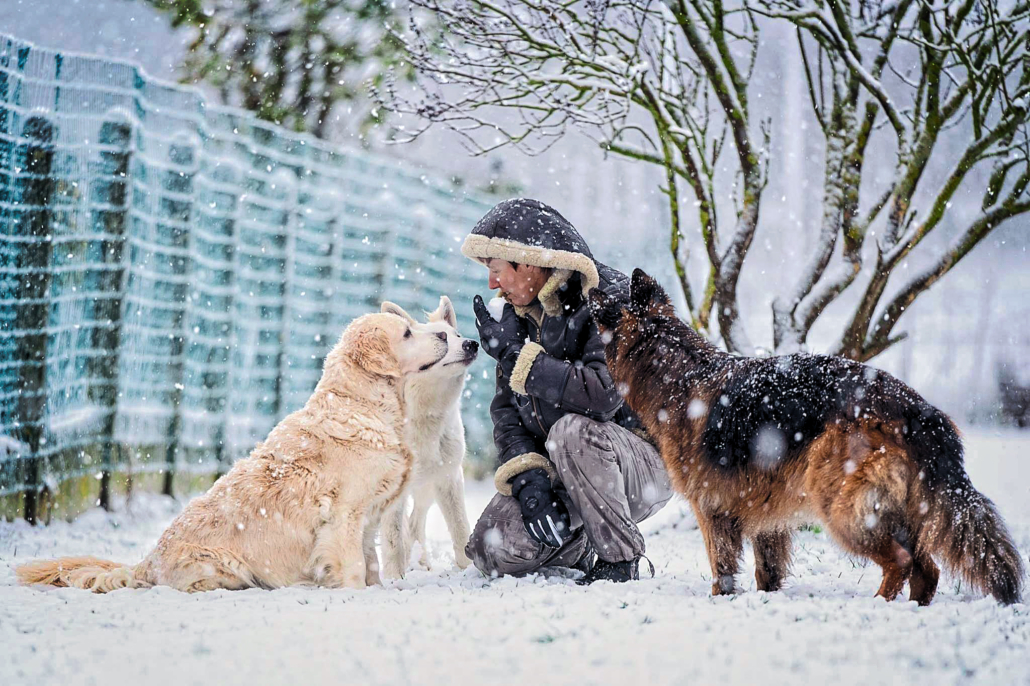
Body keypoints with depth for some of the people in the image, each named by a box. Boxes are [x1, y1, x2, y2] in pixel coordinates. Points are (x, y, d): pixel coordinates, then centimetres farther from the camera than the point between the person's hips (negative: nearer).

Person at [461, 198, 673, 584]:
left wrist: (513, 355, -23)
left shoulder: (610, 301, -17)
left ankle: (620, 559, -19)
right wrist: (530, 480, -17)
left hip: (646, 467, -6)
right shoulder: (519, 317, 6)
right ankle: (588, 551, 14)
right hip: (560, 475, 6)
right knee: (492, 552, -14)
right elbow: (507, 412, 1)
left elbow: (603, 394, -32)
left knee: (571, 430, -37)